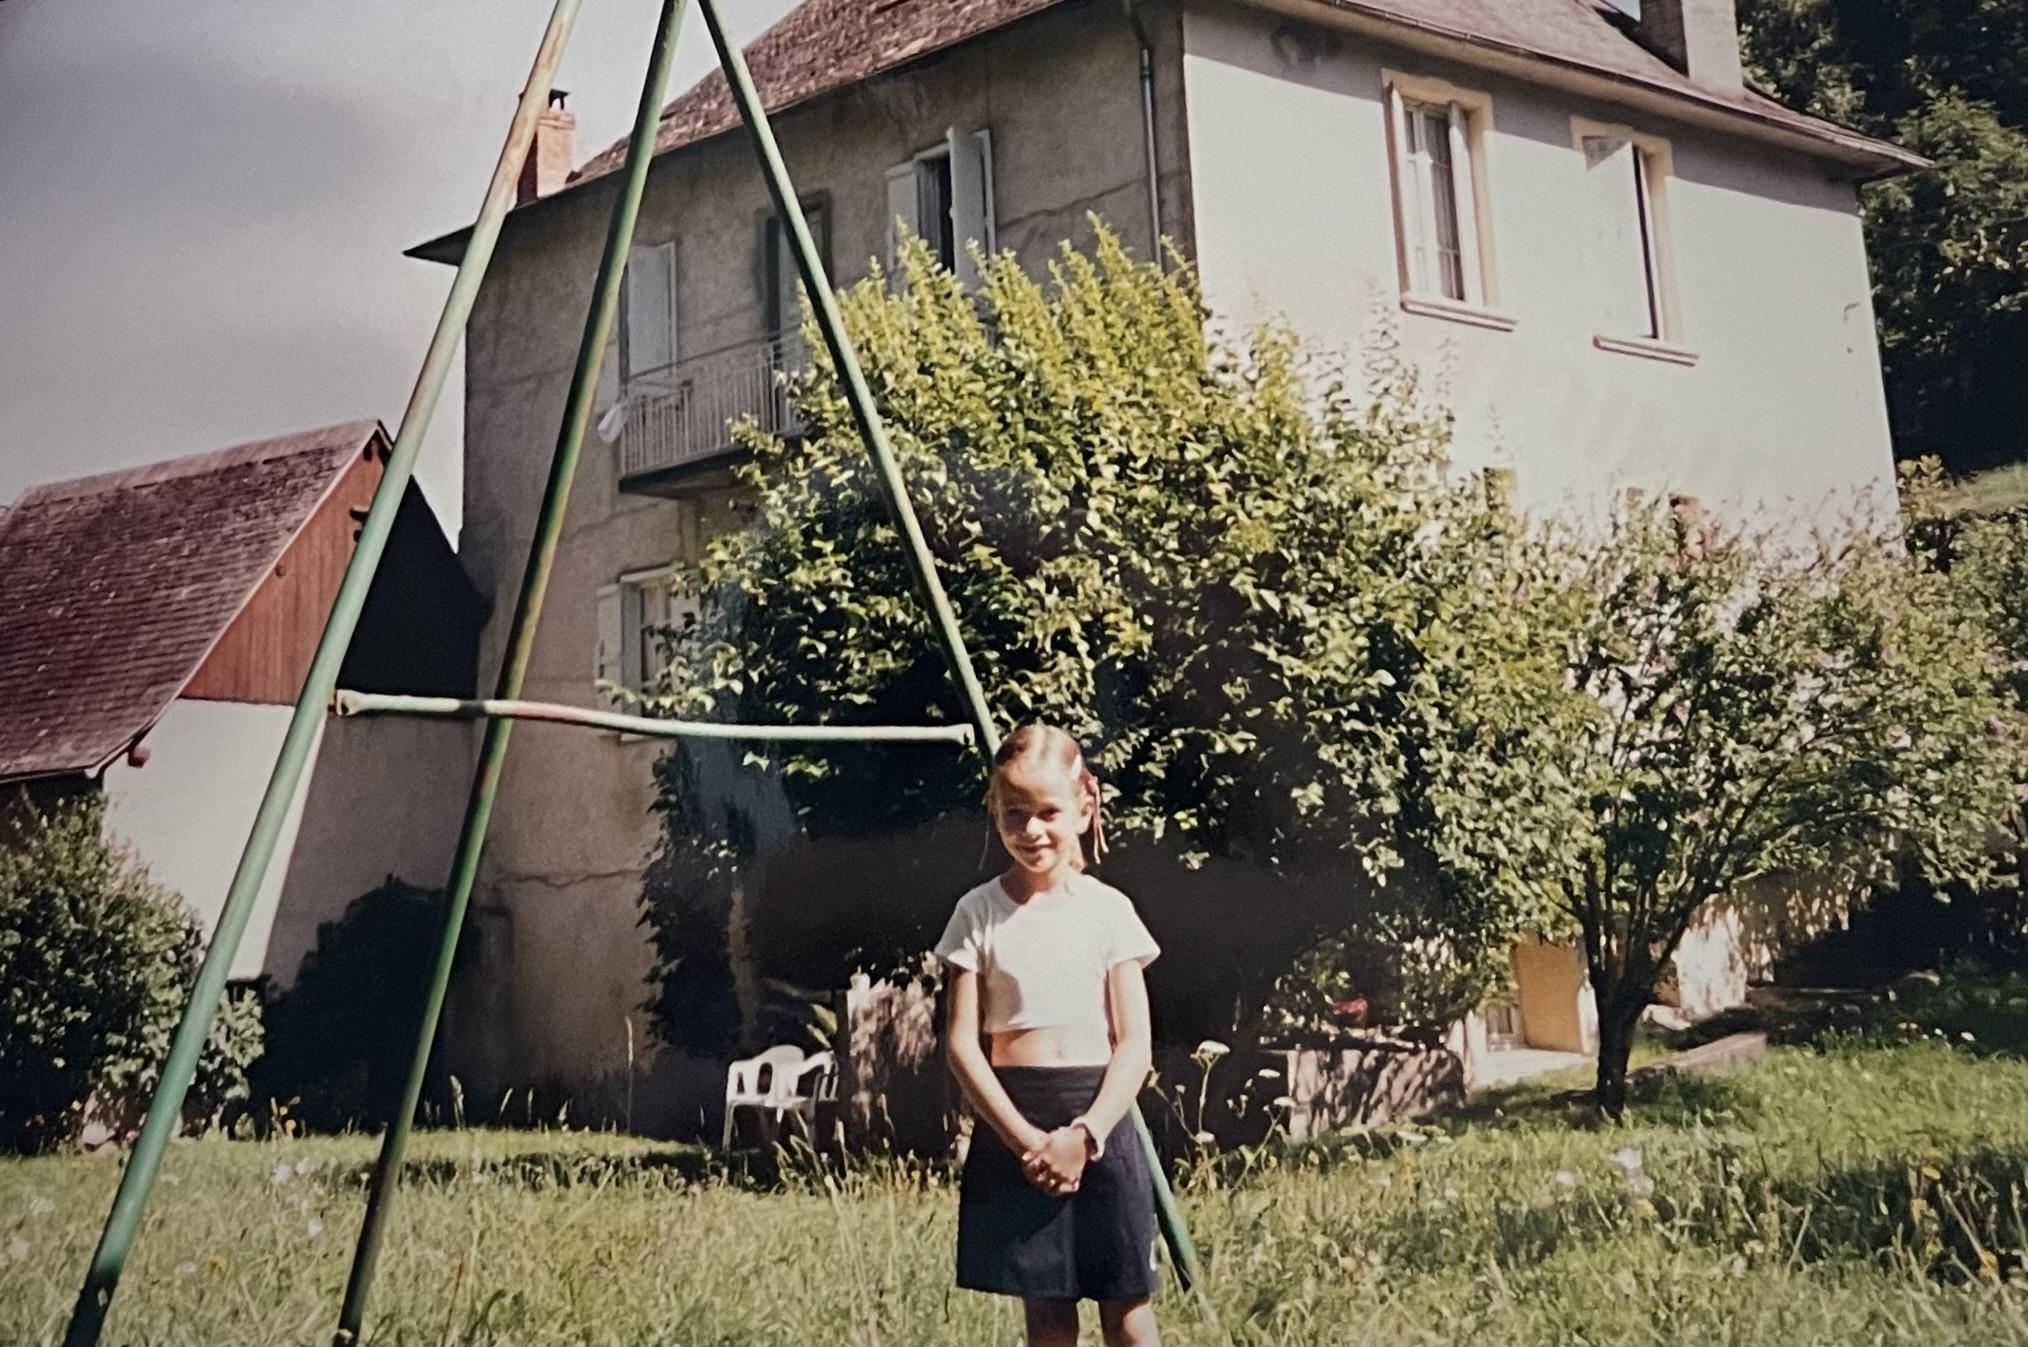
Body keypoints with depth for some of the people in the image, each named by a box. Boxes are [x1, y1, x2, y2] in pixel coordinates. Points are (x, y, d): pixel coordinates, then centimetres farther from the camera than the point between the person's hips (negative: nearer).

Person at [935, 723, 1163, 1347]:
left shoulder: (1108, 909, 2)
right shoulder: (980, 912, 2)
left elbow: (1134, 1043, -1)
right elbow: (961, 1040, -2)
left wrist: (1085, 1133, -14)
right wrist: (1024, 1137, -12)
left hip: (1099, 1117, 0)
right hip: (1012, 1124, 0)